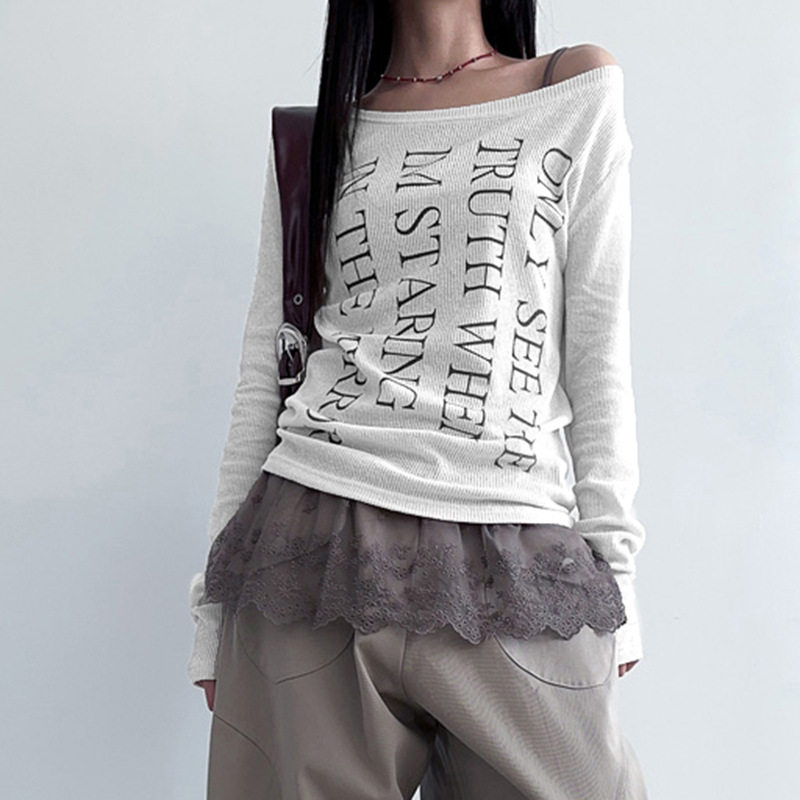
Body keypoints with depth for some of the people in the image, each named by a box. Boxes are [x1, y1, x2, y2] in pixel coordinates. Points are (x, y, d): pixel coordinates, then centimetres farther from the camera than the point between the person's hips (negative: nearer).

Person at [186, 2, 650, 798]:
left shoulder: (580, 92, 10)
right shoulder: (321, 133, 14)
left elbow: (598, 356, 5)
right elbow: (263, 368, 11)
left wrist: (611, 567, 0)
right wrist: (217, 597, 9)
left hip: (517, 572, -1)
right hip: (318, 548, 1)